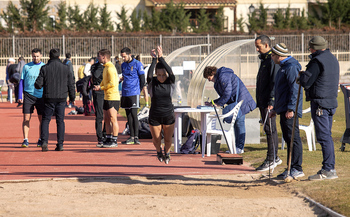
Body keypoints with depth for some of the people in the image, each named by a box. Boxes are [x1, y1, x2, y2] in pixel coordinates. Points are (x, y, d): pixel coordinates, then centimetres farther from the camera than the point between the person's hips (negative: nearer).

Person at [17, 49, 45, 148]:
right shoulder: (26, 67, 7)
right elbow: (21, 81, 10)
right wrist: (20, 96, 2)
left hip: (41, 95, 0)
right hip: (28, 95, 0)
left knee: (42, 119, 3)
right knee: (26, 118, -6)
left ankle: (40, 140, 15)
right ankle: (25, 140, -4)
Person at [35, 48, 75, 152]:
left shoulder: (44, 68, -4)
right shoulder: (65, 68, 1)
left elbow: (38, 85, -6)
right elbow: (71, 84, 5)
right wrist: (72, 97, 16)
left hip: (49, 98, -1)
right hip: (61, 98, 1)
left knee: (45, 120, 7)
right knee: (60, 121, 7)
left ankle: (44, 141, -9)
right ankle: (60, 144, 4)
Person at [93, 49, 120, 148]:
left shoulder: (110, 68, -16)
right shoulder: (105, 67, 16)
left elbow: (112, 83, -22)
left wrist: (101, 88, -12)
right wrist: (99, 86, 7)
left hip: (113, 98, -10)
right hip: (107, 97, 10)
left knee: (113, 119, -6)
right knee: (106, 119, 13)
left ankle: (114, 141, -3)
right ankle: (109, 139, 19)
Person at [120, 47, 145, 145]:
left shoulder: (137, 64, -3)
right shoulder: (123, 65, 15)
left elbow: (142, 79, -2)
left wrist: (139, 91, -4)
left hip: (134, 93, -6)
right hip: (125, 94, 6)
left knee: (133, 115, -9)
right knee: (129, 115, 7)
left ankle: (136, 137, -8)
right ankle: (131, 137, 10)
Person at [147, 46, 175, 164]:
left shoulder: (170, 81, -9)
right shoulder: (152, 82, -10)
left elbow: (170, 72, -29)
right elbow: (149, 74, -32)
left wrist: (161, 58, -34)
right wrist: (154, 59, -35)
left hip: (168, 115, 0)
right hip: (154, 116, 0)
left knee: (168, 140, 8)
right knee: (156, 140, 8)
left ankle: (167, 152, 42)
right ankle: (159, 151, 43)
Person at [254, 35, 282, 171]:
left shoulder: (273, 60, -14)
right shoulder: (264, 60, 18)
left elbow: (275, 82, -20)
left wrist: (271, 101, -25)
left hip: (269, 102, -10)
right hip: (263, 101, 10)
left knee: (270, 129, -8)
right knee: (268, 129, 13)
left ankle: (271, 160, -6)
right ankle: (275, 158, 20)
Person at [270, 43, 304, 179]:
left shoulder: (291, 67, -14)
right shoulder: (284, 67, 20)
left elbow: (295, 89, -20)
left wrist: (291, 108, -25)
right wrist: (276, 109, 28)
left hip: (290, 111, -11)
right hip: (283, 110, 11)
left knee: (293, 138, -9)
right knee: (288, 139, 11)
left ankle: (297, 169, -9)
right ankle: (291, 169, 14)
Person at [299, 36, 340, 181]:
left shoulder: (317, 61, -15)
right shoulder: (332, 59, 14)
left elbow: (306, 82, -16)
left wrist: (302, 75, 6)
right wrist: (306, 75, 15)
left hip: (320, 102, -9)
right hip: (331, 102, 9)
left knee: (324, 136, -8)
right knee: (327, 136, 15)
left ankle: (328, 170, -9)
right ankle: (329, 168, 18)